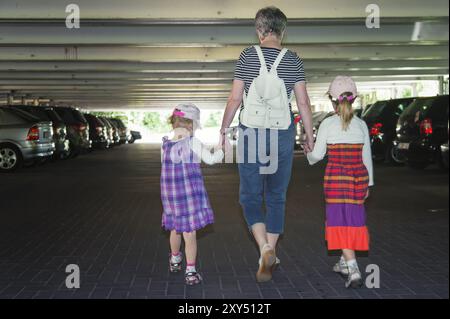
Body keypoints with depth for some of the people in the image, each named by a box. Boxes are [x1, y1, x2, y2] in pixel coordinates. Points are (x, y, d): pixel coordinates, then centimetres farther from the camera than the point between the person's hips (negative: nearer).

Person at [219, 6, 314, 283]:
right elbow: (303, 101, -1)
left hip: (251, 133, -2)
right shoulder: (294, 60, 1)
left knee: (250, 197, 8)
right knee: (276, 198, 12)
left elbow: (235, 98, -4)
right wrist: (310, 135, 9)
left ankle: (265, 249, -12)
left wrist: (224, 128, 8)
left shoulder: (249, 56, -4)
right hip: (283, 133, 2)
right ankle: (270, 259, 15)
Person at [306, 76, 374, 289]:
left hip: (335, 177, -3)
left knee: (340, 222, -1)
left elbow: (317, 154, -3)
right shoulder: (361, 125, 1)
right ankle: (345, 263, 30)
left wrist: (309, 155, 21)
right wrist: (368, 183, 14)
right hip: (358, 177, 3)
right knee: (354, 219, 17)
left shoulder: (327, 124, -7)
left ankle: (354, 271, -13)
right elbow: (366, 157, 5)